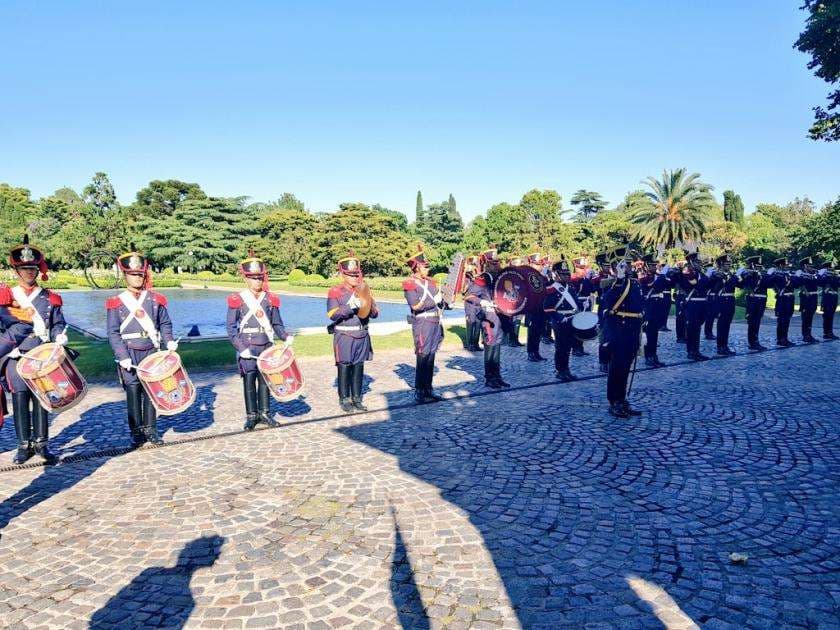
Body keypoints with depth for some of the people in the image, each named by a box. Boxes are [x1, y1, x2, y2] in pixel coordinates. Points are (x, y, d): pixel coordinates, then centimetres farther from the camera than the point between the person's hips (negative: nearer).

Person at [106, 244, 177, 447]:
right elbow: (113, 333, -3)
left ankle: (150, 428, 16)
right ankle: (137, 431, 11)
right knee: (133, 391, 1)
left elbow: (165, 324, 12)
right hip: (130, 354, -2)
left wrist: (169, 341, -6)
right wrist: (123, 357, -12)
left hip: (151, 352, 2)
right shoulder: (116, 303, 1)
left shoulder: (155, 299, 7)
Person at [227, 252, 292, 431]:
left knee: (265, 379, 8)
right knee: (249, 380, 0)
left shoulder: (271, 299, 8)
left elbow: (277, 324, 12)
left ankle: (264, 413, 19)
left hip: (267, 346, 3)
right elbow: (231, 328, -4)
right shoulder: (237, 300, -2)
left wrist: (286, 336, -6)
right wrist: (242, 348, -13)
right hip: (247, 347, -3)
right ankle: (251, 415, 12)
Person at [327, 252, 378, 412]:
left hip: (362, 335, 4)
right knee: (344, 368, 1)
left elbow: (375, 314, 8)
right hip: (344, 336, -4)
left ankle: (357, 398, 18)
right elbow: (333, 315, -14)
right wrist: (352, 305, -22)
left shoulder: (363, 290, 10)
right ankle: (344, 399, 12)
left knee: (359, 367, 9)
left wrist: (367, 305, -14)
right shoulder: (335, 292, -3)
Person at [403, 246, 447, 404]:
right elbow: (415, 305, -18)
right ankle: (419, 392, 3)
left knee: (431, 357, 11)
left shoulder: (431, 281, 15)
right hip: (422, 324, -7)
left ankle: (428, 390, 20)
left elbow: (440, 302, 21)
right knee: (423, 358, -5)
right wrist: (434, 301, -15)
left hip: (435, 323, 7)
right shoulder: (410, 284, -8)